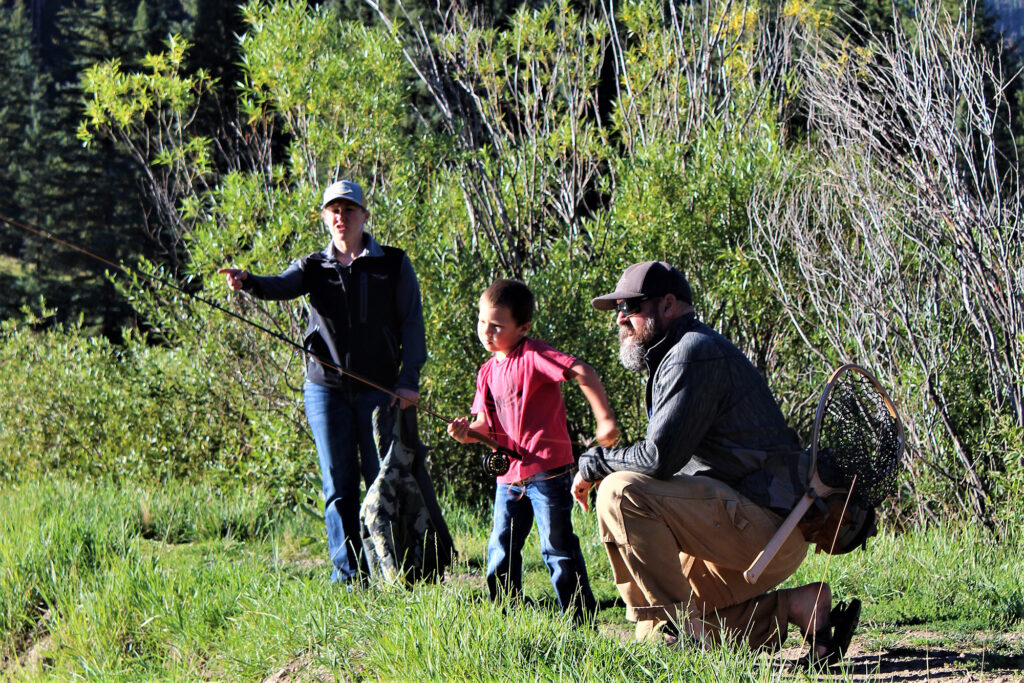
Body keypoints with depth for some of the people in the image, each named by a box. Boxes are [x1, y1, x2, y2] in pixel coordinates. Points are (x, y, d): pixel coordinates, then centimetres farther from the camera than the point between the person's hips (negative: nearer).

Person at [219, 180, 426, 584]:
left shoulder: (393, 265, 5)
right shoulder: (314, 268, 9)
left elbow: (412, 324, 3)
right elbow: (280, 286, -11)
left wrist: (409, 380, -8)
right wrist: (248, 282, -34)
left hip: (378, 389, -1)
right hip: (325, 387, 1)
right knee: (338, 485, 2)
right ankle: (347, 574, 6)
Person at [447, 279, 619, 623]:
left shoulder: (533, 356, -12)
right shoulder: (488, 371, 12)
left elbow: (583, 373, -22)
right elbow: (488, 423, 16)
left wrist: (605, 420, -27)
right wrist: (468, 432, -7)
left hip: (547, 472, -8)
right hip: (509, 475, 8)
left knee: (557, 546, -4)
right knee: (501, 549, 11)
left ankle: (581, 616, 3)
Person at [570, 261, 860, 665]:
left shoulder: (693, 354, -11)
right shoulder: (672, 358, 23)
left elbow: (660, 457, -21)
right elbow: (671, 460, 24)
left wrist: (594, 465, -6)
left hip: (766, 523, -11)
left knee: (622, 492, -23)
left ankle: (679, 625, -20)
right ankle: (799, 608, 9)